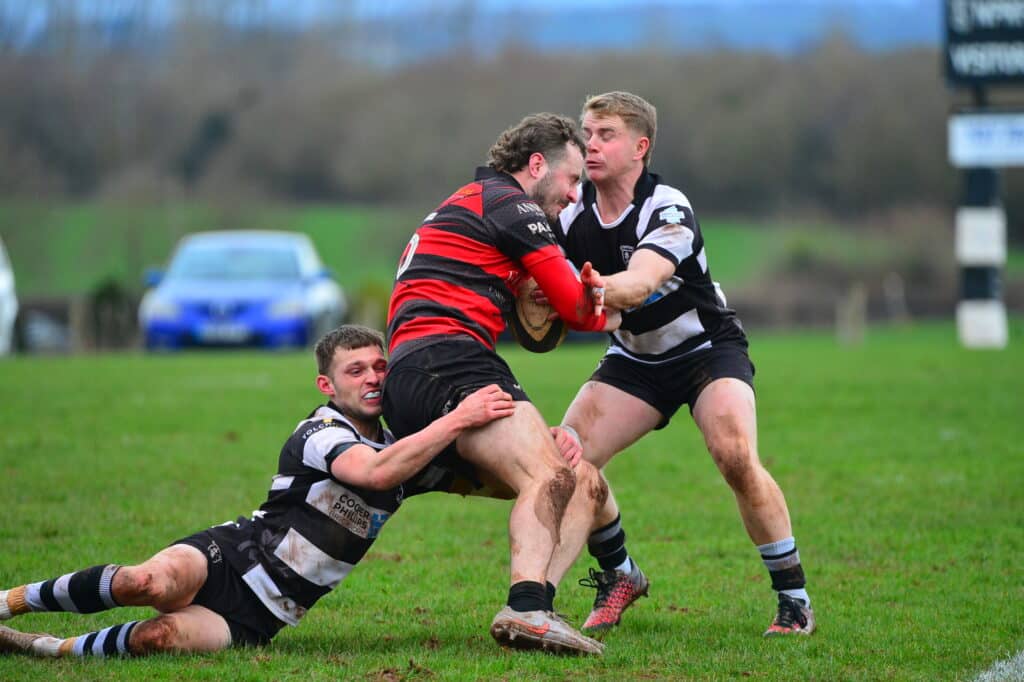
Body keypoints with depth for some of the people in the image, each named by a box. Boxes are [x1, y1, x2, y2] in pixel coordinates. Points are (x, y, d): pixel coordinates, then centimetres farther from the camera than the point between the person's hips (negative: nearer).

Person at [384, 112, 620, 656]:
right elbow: (575, 308, 1)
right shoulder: (509, 204, 3)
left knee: (586, 485, 5)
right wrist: (601, 313, 25)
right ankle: (526, 609, -51)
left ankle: (534, 608, -16)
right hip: (446, 363, -10)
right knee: (550, 475, -30)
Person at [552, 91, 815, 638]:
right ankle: (620, 577, 9)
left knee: (737, 458, -29)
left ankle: (794, 599, -14)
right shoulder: (573, 214, -9)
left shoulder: (668, 210, -26)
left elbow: (638, 285, -42)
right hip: (635, 358, 5)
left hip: (707, 348, -5)